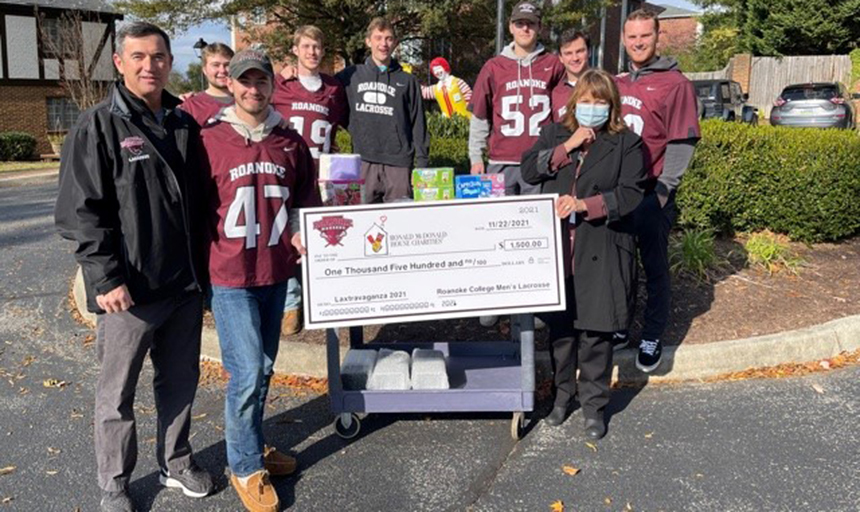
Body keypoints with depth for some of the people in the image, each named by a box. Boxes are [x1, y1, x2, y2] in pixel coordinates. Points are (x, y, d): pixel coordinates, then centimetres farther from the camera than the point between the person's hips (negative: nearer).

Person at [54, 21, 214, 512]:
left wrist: (202, 268, 14)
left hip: (185, 284, 5)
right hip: (129, 290, -5)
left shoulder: (184, 123, 9)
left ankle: (177, 462, 35)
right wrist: (106, 278, -17)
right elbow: (81, 211, -10)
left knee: (181, 380, 16)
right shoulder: (99, 125, -7)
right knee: (118, 393, 9)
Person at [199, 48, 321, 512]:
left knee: (264, 369, 16)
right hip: (230, 276, -4)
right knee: (246, 373, -5)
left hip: (276, 273, 5)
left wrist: (301, 232, -1)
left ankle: (250, 445, 35)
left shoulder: (291, 142, 6)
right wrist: (201, 268, -3)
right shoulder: (209, 141, -5)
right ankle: (246, 468, 13)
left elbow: (306, 198, 17)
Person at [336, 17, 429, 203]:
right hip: (363, 162, 1)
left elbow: (418, 125, 7)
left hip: (399, 162, 0)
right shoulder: (351, 76, 11)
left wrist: (421, 164, 2)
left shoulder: (408, 81, 10)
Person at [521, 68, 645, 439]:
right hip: (556, 248, 3)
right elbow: (529, 171, -2)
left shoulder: (626, 143, 2)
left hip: (600, 253, -2)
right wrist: (567, 147, -11)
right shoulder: (554, 134, 11)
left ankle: (594, 403, 20)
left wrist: (585, 204, -18)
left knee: (596, 330, 3)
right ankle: (563, 392, 30)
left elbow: (631, 193, -7)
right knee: (560, 326, 11)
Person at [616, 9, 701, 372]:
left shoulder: (675, 83, -4)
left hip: (651, 195, -5)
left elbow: (682, 142, -9)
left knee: (654, 266, 4)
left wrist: (664, 191, -15)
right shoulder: (618, 84, 13)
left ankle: (652, 338, 15)